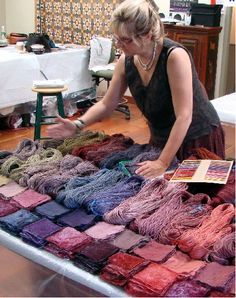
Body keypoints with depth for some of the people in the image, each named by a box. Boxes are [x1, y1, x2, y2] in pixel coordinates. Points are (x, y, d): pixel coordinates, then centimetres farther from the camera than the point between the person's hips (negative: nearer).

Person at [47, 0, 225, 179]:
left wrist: (162, 163, -33)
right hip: (160, 139, 6)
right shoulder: (126, 61, -9)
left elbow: (184, 116, -30)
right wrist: (78, 125, -13)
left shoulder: (174, 56, -28)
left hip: (199, 139, -6)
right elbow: (107, 104, 2)